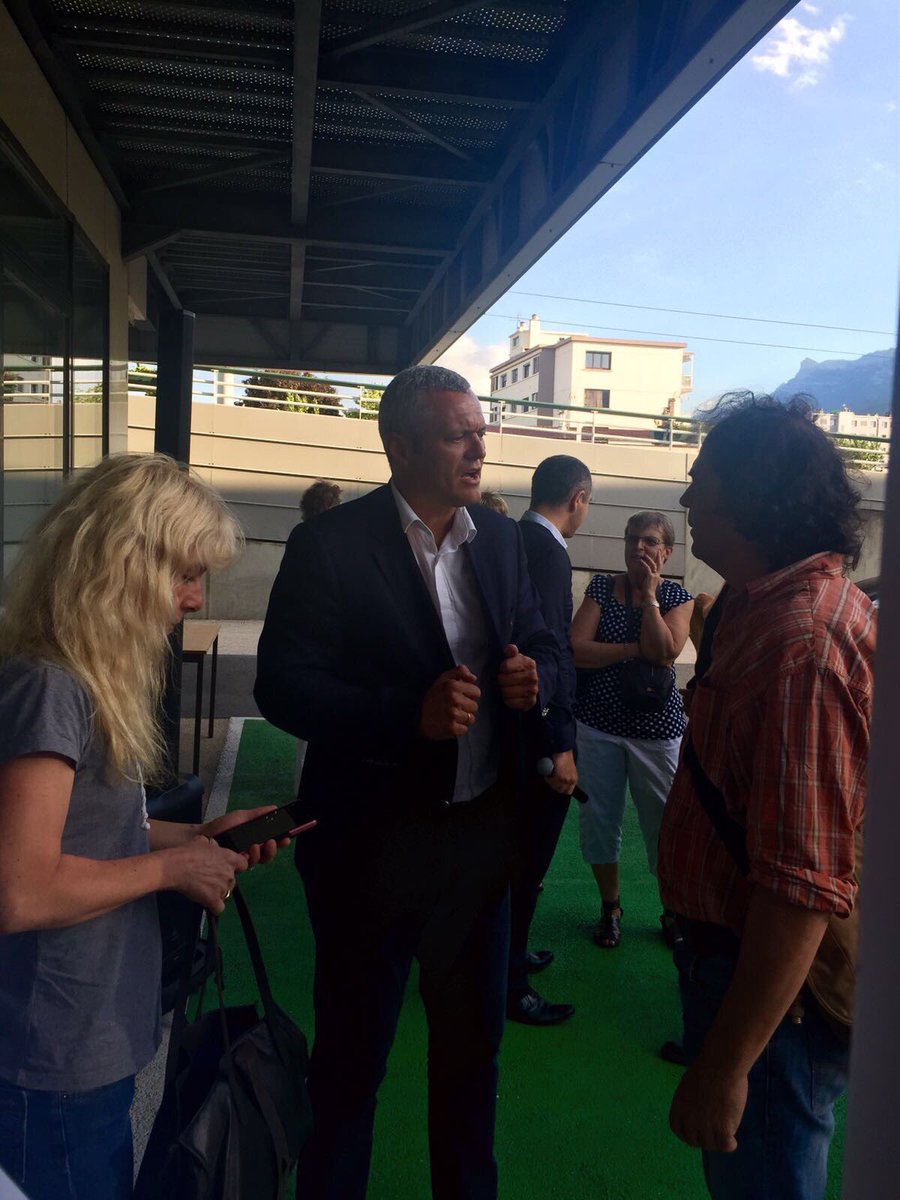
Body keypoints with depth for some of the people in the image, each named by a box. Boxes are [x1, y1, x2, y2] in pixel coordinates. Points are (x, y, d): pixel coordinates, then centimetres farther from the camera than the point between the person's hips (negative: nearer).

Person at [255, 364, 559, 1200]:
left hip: (481, 832, 5)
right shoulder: (328, 546, -14)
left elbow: (543, 644, 12)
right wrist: (409, 714, -29)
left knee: (473, 1035, 24)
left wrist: (534, 675, -12)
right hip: (373, 840, -5)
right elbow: (281, 686, -17)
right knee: (351, 1053, 15)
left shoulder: (500, 540, 3)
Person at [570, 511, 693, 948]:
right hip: (599, 723, 1)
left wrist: (649, 593, -13)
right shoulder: (601, 588, 2)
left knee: (663, 822, 6)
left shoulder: (677, 597, 1)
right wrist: (635, 649, -15)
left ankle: (672, 912, 26)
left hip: (656, 727, -1)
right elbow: (576, 649, -10)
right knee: (599, 819, 9)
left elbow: (664, 652, -17)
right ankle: (609, 907, 29)